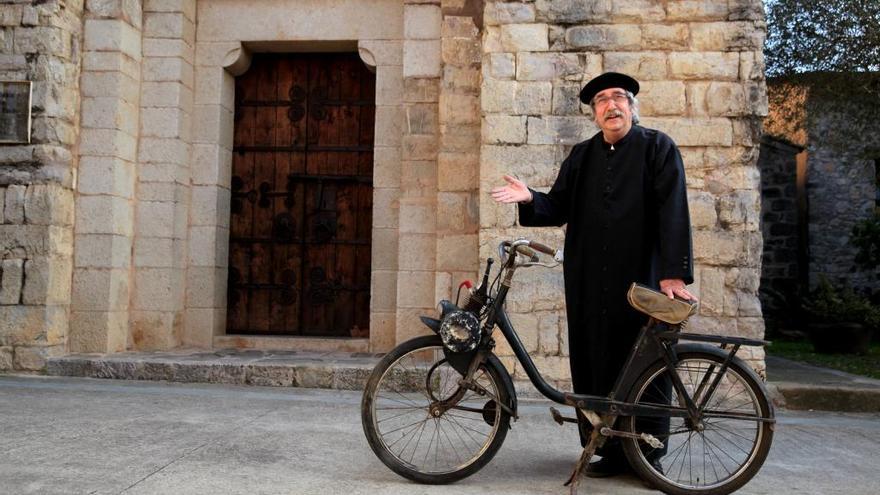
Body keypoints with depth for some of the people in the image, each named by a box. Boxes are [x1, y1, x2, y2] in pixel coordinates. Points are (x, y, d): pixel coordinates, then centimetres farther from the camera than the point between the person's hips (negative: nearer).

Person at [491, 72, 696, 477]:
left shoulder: (657, 148, 2)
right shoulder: (581, 156, 14)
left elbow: (673, 212, -7)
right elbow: (559, 209, 12)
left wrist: (674, 273, -16)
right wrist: (530, 199, -10)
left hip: (641, 280, -4)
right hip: (588, 283, 4)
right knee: (595, 365, 5)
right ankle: (610, 450, 18)